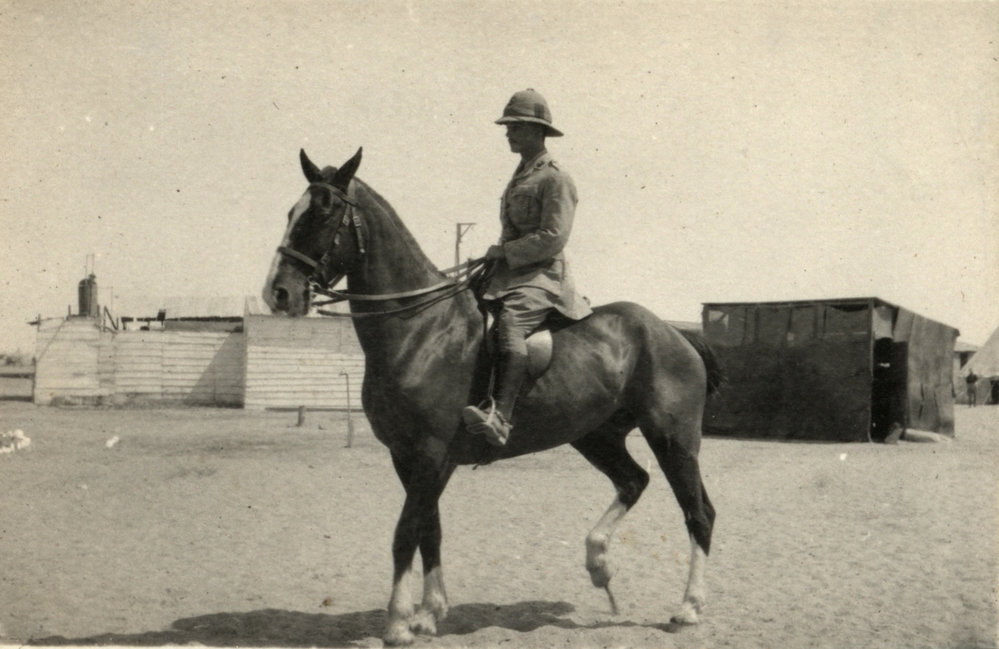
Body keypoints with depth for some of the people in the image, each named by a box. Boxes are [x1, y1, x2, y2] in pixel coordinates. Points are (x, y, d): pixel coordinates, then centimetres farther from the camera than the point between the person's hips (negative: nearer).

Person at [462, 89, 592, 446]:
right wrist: (496, 257, 15)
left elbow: (553, 238, -15)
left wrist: (504, 251, -14)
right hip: (507, 273, 10)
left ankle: (500, 417, -48)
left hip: (542, 276, -10)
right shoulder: (519, 178, 22)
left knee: (510, 323, -34)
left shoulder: (555, 179, -5)